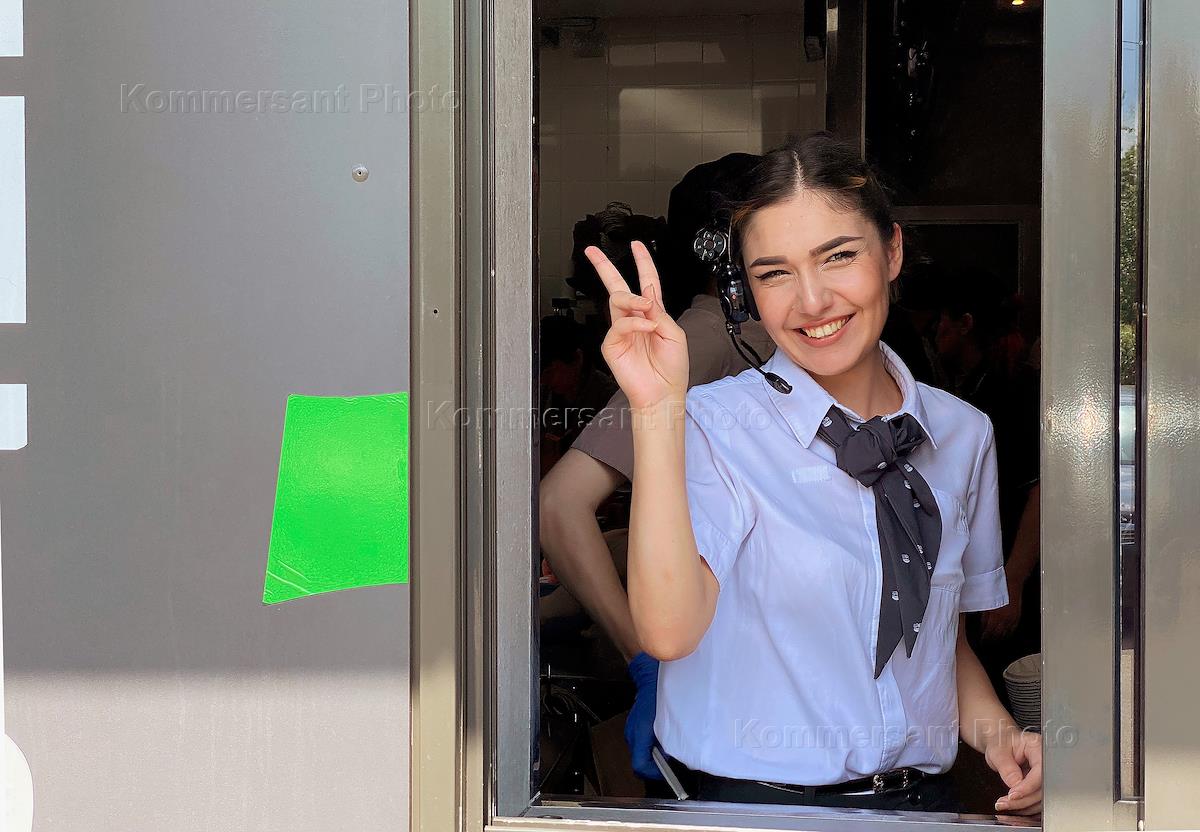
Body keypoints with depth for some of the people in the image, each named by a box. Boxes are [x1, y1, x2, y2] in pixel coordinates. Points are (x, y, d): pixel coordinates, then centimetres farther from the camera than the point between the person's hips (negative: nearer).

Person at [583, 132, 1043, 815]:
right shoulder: (713, 425, -7)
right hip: (754, 803, -4)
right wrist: (659, 408, -25)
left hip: (924, 800, 4)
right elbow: (668, 630, -22)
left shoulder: (963, 433, 7)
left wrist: (999, 737, 1)